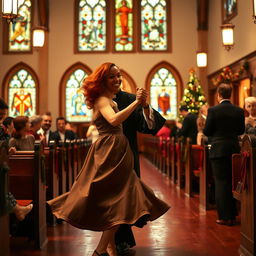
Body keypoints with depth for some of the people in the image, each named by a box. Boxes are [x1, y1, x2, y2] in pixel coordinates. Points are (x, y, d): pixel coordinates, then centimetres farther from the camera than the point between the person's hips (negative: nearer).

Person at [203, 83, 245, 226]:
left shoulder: (213, 110, -11)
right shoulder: (239, 111, -1)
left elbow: (207, 131, -7)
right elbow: (241, 130, 8)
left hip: (218, 150, -4)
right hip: (234, 149, 4)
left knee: (221, 182, 3)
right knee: (233, 182, 13)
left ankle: (224, 217, 3)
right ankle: (232, 216, 20)